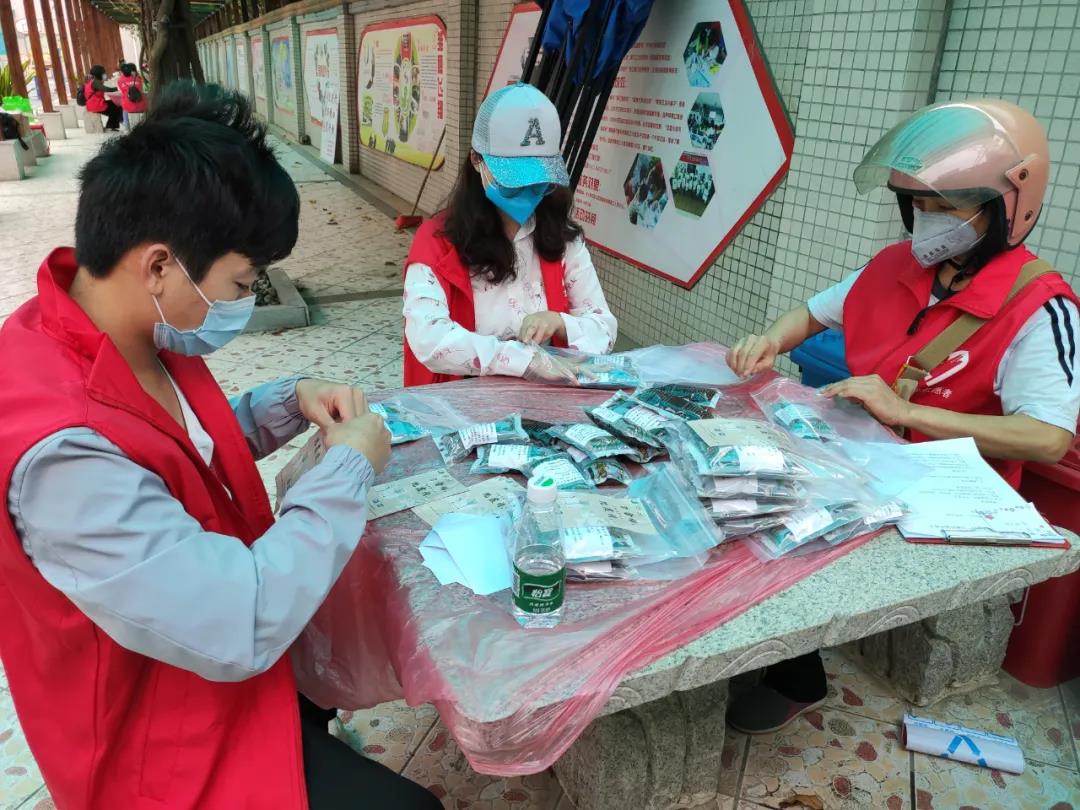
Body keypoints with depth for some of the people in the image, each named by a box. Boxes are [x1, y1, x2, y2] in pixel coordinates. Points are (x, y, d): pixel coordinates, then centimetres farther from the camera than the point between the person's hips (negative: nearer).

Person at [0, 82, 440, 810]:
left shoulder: (134, 334, -9)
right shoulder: (62, 449, -38)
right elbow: (240, 631, -37)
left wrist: (292, 403, -8)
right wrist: (349, 466, -27)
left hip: (216, 613, 9)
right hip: (170, 737, -8)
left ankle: (312, 744, 50)